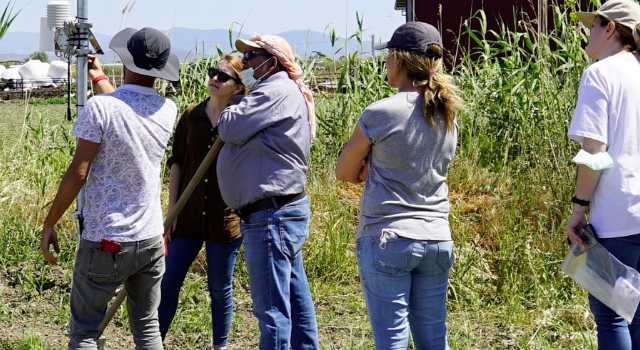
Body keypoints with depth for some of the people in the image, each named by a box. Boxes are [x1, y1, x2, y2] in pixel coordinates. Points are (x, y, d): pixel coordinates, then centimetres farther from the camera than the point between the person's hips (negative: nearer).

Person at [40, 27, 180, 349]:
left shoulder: (99, 107, -14)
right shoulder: (167, 110, 3)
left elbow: (78, 173, -15)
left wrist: (49, 224, -4)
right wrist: (98, 78, 39)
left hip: (105, 242, -5)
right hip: (151, 239, 5)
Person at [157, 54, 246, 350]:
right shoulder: (192, 116, 3)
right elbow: (177, 164, 7)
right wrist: (171, 213, 4)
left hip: (225, 219, -2)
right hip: (188, 216, 2)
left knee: (220, 289, 9)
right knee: (168, 284, 4)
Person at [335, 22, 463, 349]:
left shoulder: (380, 113, -11)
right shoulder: (448, 117, 7)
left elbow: (344, 172, 1)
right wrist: (376, 170, 6)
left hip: (387, 239, -6)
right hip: (437, 240, 6)